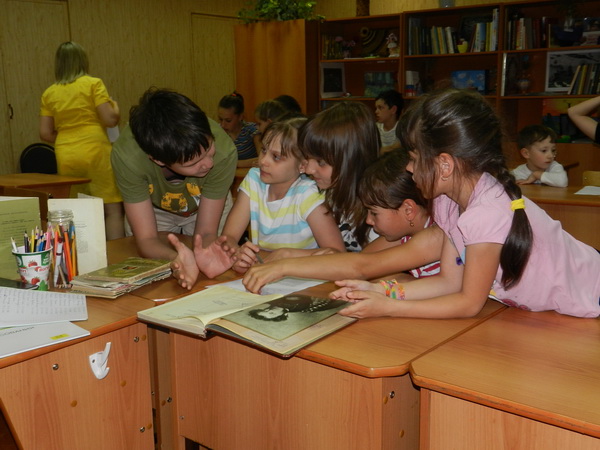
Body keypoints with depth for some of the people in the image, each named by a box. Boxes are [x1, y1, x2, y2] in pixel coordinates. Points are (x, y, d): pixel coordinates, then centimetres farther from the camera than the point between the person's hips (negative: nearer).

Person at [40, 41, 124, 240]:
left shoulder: (49, 93, 11)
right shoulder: (93, 84, -2)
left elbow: (45, 133, 10)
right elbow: (110, 119, -8)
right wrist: (115, 106, 12)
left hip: (65, 157, 5)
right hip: (95, 151, -5)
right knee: (112, 209, -3)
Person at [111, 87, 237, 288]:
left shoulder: (223, 150, -39)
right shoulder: (127, 155, -38)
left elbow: (206, 233, -29)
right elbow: (146, 238, -33)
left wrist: (204, 256, -52)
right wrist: (176, 259, -54)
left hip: (208, 209, -1)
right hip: (155, 210, 1)